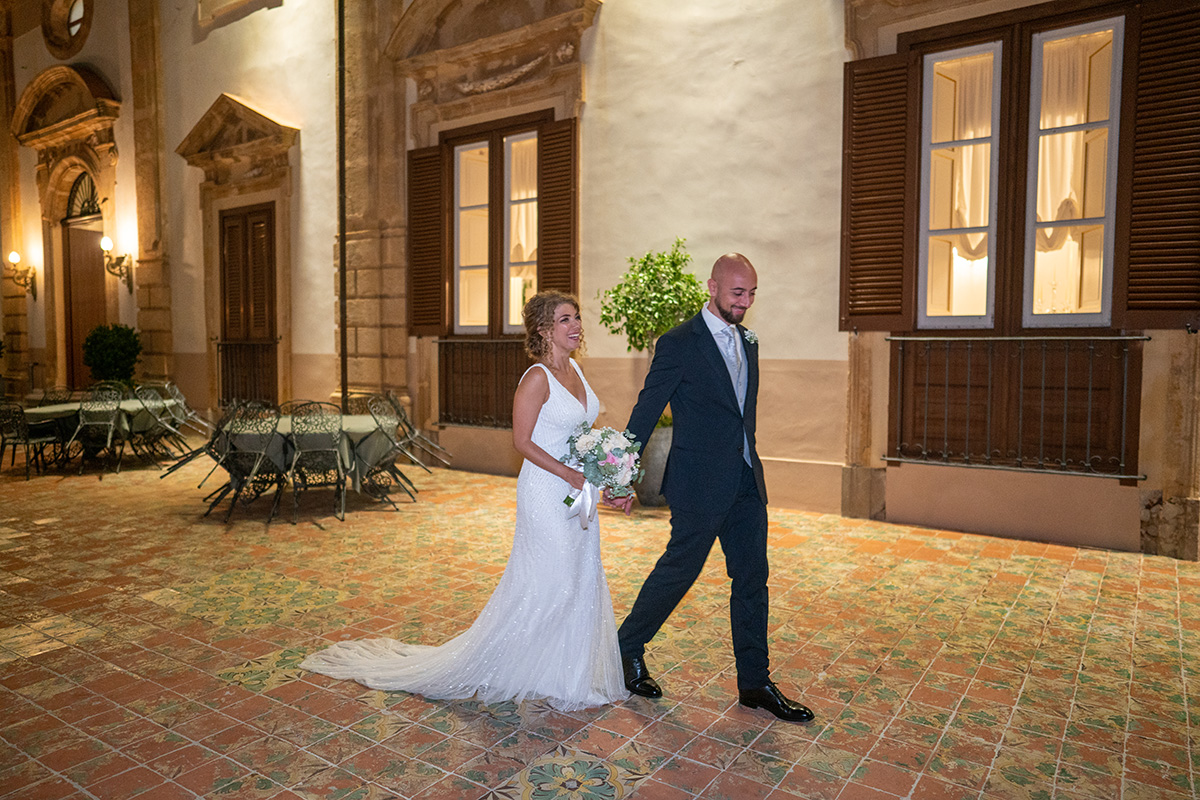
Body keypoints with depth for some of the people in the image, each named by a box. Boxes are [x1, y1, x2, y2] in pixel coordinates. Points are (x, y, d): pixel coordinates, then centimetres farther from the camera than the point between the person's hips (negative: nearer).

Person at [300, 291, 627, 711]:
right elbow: (522, 441, -17)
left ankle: (568, 672, 31)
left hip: (578, 491, 9)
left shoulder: (575, 369, 9)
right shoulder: (537, 378, -16)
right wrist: (569, 474, -20)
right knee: (543, 583, -1)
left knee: (580, 579, 14)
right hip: (547, 492, -8)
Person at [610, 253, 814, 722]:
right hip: (700, 484, -7)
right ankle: (628, 648, 28)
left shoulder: (748, 343, 12)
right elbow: (646, 412, -11)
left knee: (752, 579, 11)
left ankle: (754, 683, 24)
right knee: (679, 569, 5)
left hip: (745, 482, 7)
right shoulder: (679, 344, -11)